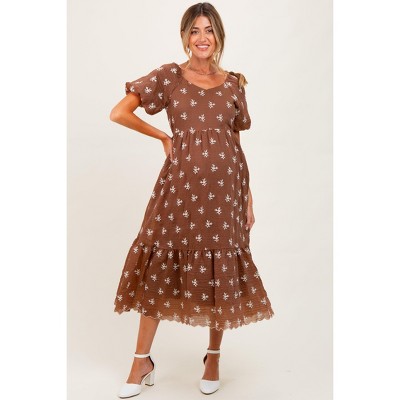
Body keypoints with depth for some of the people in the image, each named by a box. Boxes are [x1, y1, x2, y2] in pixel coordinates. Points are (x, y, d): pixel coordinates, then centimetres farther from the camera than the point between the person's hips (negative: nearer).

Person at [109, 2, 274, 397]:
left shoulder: (233, 83, 9)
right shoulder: (169, 75, 3)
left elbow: (237, 144, 11)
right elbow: (119, 113, -3)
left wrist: (249, 198, 8)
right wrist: (164, 137, 0)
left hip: (224, 186, 2)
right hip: (180, 186, -1)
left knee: (222, 272, 7)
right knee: (162, 266, 2)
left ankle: (213, 358, 26)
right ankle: (142, 362, 17)